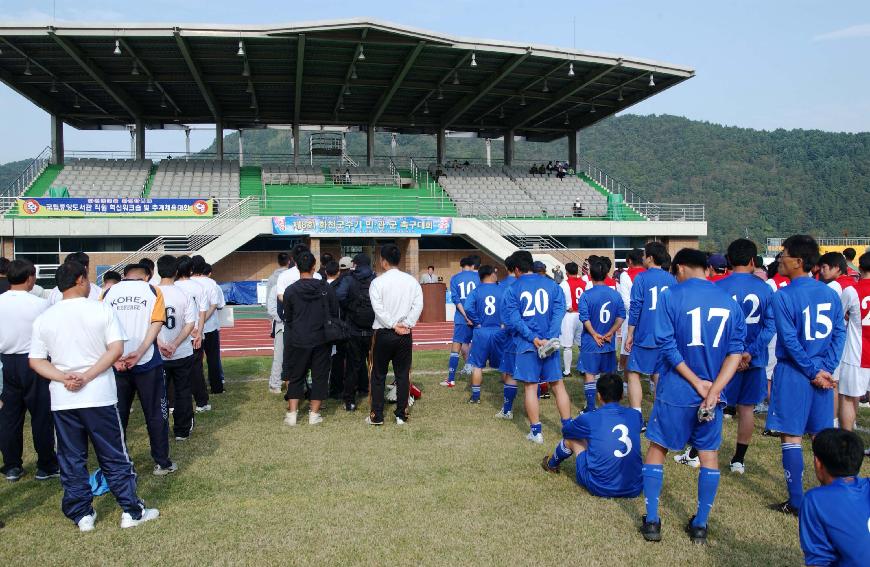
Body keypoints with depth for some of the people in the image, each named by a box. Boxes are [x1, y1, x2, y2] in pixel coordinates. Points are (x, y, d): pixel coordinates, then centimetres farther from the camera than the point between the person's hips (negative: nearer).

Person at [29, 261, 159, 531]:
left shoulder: (44, 319, 3)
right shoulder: (102, 310, -6)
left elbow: (35, 361, 1)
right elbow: (116, 349, -13)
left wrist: (63, 377, -8)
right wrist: (87, 377, -14)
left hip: (62, 400, 2)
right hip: (99, 396, -2)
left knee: (71, 459, 13)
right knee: (114, 457, 7)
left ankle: (82, 514, 19)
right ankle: (132, 511, 13)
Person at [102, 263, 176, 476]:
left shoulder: (108, 293, 7)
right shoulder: (152, 291, 1)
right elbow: (156, 324, -10)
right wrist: (139, 352, -17)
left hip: (116, 363, 2)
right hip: (147, 362, -2)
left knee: (118, 415, 14)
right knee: (155, 413, 8)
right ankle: (162, 463, 14)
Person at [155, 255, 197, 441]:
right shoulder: (184, 295, -6)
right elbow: (191, 324, -11)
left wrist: (159, 344, -13)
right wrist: (175, 345, -13)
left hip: (158, 355, 0)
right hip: (183, 354, 0)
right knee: (183, 392, 11)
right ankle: (182, 431, 18)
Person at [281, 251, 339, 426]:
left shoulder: (290, 291, -8)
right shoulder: (326, 288, -7)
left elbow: (287, 318, 3)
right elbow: (335, 313, 2)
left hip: (297, 341, 0)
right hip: (321, 340, 0)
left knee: (295, 377, 13)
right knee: (320, 376, 10)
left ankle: (292, 414, 12)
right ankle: (314, 414, 13)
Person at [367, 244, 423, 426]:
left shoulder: (377, 282, -7)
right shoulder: (411, 281, 2)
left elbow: (378, 309, -14)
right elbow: (418, 305, -5)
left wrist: (393, 325, -8)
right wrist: (407, 324, -6)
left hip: (384, 334, -2)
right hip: (405, 334, 2)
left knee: (378, 375, 8)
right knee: (403, 375, 9)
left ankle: (376, 416, 10)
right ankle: (401, 415, 11)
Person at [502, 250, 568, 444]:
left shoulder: (513, 290, 0)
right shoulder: (551, 284, 5)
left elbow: (513, 318, -10)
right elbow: (559, 310, -5)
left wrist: (533, 338, -14)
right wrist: (550, 338, -12)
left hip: (527, 345, -2)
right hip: (550, 343, 2)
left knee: (530, 387, 6)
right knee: (558, 385, 10)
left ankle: (536, 431, 10)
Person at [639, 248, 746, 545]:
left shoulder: (670, 295, -7)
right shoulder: (729, 301, 5)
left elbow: (667, 345, -13)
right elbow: (736, 351, -2)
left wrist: (698, 384, -10)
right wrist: (713, 390, -10)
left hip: (675, 391, -3)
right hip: (712, 391, 3)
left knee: (657, 448, 11)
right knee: (709, 454, 15)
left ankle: (651, 521, 13)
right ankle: (700, 525, 20)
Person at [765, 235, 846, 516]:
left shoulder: (783, 296, -13)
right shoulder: (830, 293, 5)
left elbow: (790, 341, -15)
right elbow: (840, 333, 3)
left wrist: (813, 372, -8)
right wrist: (825, 368, -1)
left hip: (793, 374, -6)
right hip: (823, 374, 6)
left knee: (791, 437, 3)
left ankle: (796, 501, 9)